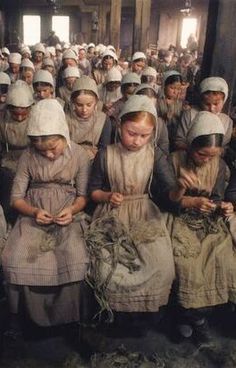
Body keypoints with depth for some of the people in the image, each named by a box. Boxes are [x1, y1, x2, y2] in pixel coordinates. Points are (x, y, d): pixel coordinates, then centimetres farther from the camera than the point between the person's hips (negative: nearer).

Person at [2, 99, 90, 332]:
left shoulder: (79, 155, 0)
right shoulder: (28, 156, 1)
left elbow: (83, 195, 6)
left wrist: (72, 210, -15)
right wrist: (34, 212, -16)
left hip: (67, 217, -1)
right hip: (34, 217, 1)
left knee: (74, 262, -27)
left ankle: (64, 318, -2)